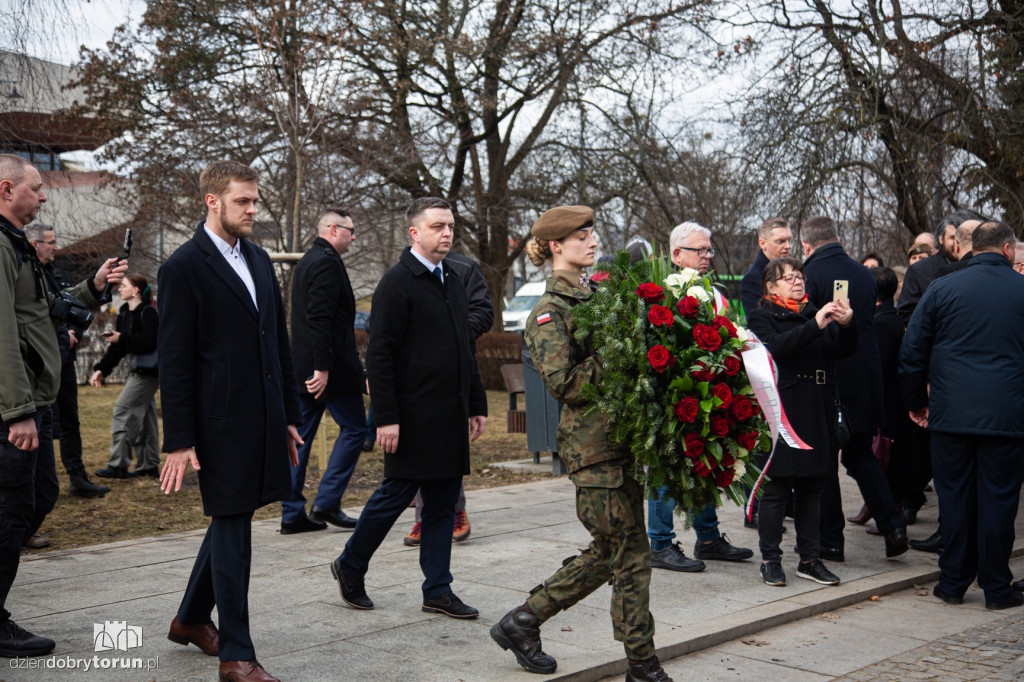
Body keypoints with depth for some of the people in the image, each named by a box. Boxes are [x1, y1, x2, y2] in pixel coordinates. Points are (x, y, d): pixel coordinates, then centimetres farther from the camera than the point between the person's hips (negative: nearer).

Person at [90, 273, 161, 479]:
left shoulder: (148, 312, -11)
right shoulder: (125, 314, 16)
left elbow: (149, 340, -22)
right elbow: (117, 347, 18)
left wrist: (122, 339, -18)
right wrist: (101, 369, 10)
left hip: (148, 372, -9)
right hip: (138, 371, 9)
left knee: (123, 411, -11)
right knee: (143, 416, 11)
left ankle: (118, 465, -8)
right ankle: (149, 465, 16)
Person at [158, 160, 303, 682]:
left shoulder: (258, 259, 14)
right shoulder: (183, 267, -8)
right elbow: (174, 361, -11)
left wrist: (289, 416, 15)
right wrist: (179, 441, -13)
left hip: (264, 419, 7)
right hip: (222, 421, -7)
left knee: (231, 518, 17)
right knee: (232, 528, -2)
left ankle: (192, 618, 36)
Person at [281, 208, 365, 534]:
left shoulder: (307, 261, 20)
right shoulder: (327, 262, -13)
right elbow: (320, 318, -22)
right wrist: (323, 367, -25)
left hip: (304, 368, 10)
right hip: (329, 367, -10)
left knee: (300, 437, 9)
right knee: (354, 428, 1)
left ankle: (292, 513, 12)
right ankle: (326, 503, -1)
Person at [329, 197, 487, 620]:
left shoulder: (453, 281, 15)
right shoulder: (397, 283, -10)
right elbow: (379, 356, -14)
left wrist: (477, 405, 18)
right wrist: (386, 418, -18)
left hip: (451, 418, 8)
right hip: (414, 418, -8)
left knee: (443, 505, 9)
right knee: (395, 496, 1)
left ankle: (438, 590, 17)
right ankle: (350, 568, 22)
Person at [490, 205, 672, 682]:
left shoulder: (596, 298, 17)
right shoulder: (549, 312, -7)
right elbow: (563, 383, -17)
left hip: (622, 438, 8)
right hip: (593, 443, -8)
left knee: (610, 552, 13)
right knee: (630, 551, -3)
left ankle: (522, 621, 26)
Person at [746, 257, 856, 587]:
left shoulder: (815, 312, 16)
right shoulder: (761, 317, 1)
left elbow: (844, 350, 5)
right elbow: (775, 347, -19)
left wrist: (846, 324, -15)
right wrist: (815, 326, -26)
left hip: (817, 414, 5)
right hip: (780, 412, -5)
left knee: (812, 488, 9)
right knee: (776, 488, -1)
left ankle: (809, 559, 18)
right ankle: (770, 559, 10)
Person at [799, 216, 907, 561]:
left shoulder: (810, 276, -13)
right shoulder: (864, 274, 7)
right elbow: (868, 324, 15)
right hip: (866, 381, 6)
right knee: (861, 456, 17)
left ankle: (830, 539, 10)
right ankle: (892, 526, 7)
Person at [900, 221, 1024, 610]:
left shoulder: (942, 288, 2)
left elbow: (911, 353, 4)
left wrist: (917, 403, 15)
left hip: (952, 414, 1)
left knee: (954, 497, 9)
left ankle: (953, 582, 16)